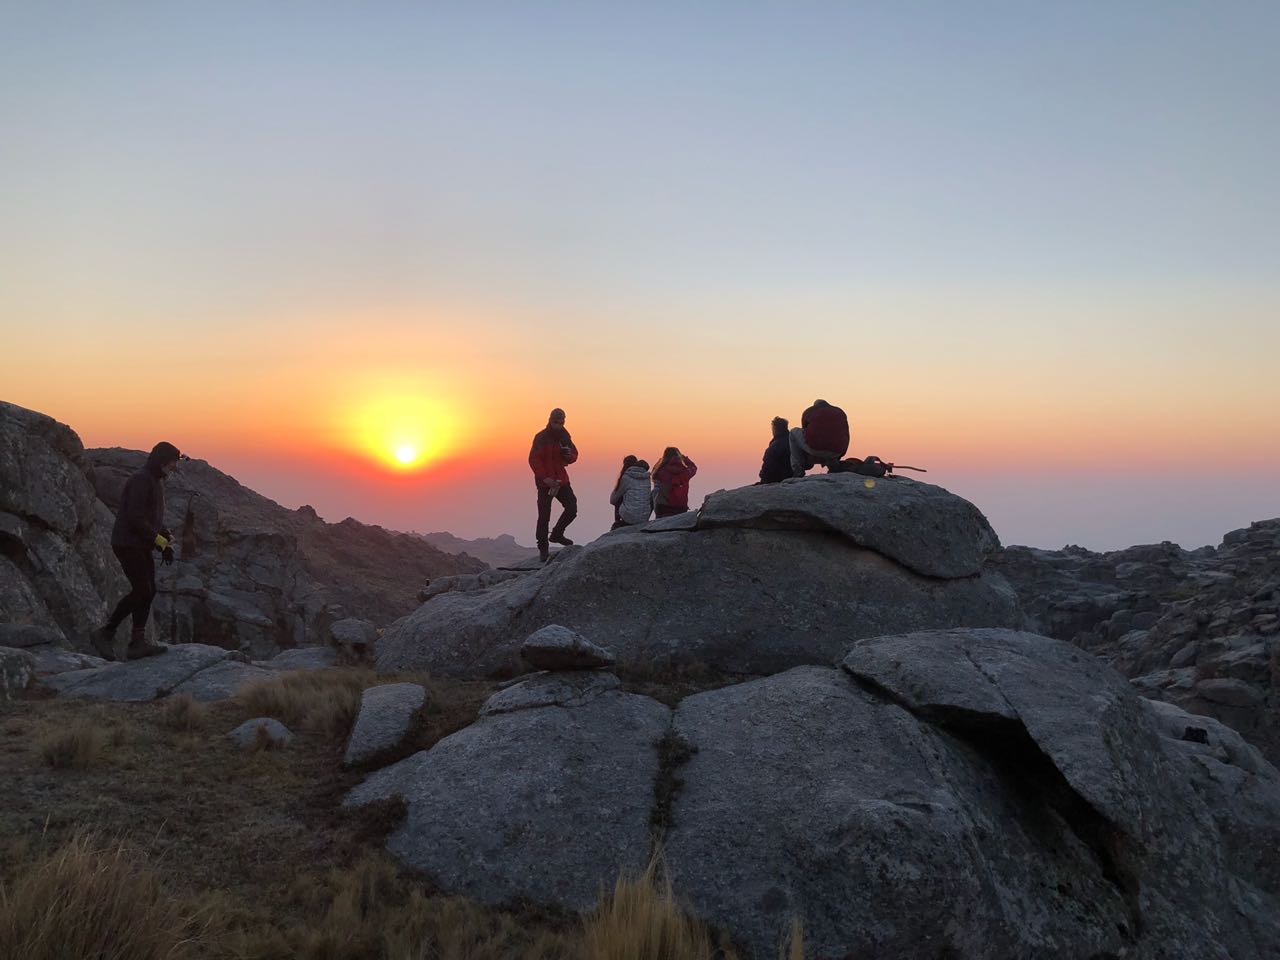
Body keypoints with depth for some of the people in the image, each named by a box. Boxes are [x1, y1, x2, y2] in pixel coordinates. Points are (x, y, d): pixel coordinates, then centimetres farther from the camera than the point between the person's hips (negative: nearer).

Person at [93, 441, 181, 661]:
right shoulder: (140, 481, -16)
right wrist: (162, 542, -18)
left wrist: (167, 538, 6)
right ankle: (106, 633, 2)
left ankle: (138, 642, 7)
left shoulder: (156, 482, 16)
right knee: (142, 591, -10)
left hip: (142, 546, 10)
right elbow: (135, 518, -23)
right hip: (128, 544, -10)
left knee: (148, 592, 5)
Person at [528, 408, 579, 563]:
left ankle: (557, 534, 21)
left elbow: (574, 455, 13)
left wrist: (569, 455, -12)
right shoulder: (541, 437, -10)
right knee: (544, 515, -2)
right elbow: (533, 460, -15)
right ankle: (543, 548, 8)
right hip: (545, 481, -5)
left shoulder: (564, 436, 8)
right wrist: (544, 478, -22)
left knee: (572, 507, -1)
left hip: (561, 479, 6)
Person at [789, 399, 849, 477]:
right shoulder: (840, 412, 28)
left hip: (814, 448, -4)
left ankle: (798, 471, 18)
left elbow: (806, 433, 29)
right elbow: (846, 436, 26)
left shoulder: (808, 411, 23)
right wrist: (838, 457, 37)